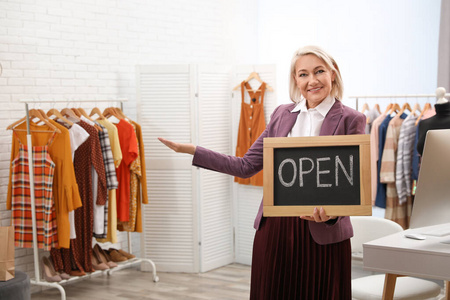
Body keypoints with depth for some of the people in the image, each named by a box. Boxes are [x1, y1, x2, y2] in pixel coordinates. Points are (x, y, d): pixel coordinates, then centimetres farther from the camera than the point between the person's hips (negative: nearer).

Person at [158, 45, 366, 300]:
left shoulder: (351, 120, -3)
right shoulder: (282, 114, 9)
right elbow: (246, 166, 9)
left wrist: (331, 211, -28)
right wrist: (190, 150, 5)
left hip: (323, 234, -3)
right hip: (274, 230, 4)